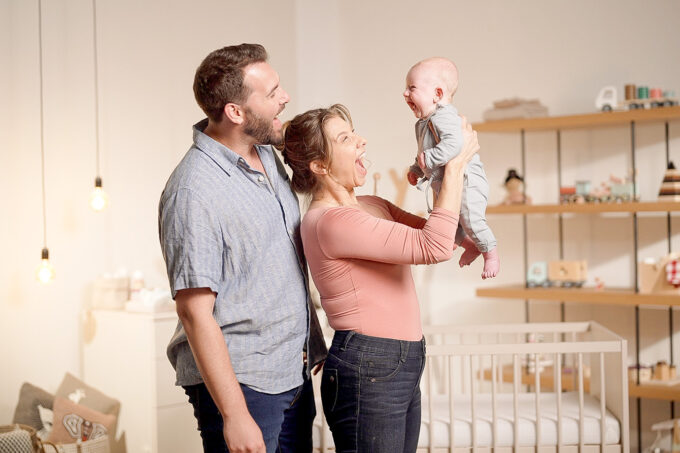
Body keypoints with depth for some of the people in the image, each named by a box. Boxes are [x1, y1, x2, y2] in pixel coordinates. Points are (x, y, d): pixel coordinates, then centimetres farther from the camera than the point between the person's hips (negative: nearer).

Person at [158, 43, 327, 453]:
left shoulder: (268, 155, 7)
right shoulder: (194, 192, -21)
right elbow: (196, 313, -21)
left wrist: (316, 343, 20)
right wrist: (234, 415, -21)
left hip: (295, 374, 8)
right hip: (240, 381, -8)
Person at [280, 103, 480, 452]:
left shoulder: (373, 206, 12)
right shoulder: (329, 221, -18)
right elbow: (434, 247, -23)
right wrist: (455, 164, -15)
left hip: (402, 370, 9)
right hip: (367, 372, -9)